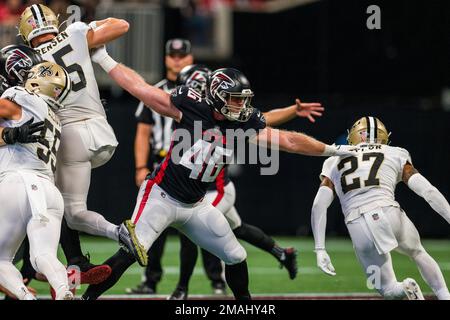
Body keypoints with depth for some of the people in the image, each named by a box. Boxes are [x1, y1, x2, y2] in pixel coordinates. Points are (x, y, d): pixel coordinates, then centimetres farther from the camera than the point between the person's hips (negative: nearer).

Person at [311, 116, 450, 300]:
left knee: (388, 289, 13)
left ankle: (405, 289, -20)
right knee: (418, 253, 31)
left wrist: (320, 250, 8)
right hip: (389, 214, 0)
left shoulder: (335, 163, 21)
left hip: (357, 228, 0)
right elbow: (428, 191, 6)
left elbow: (319, 206, 10)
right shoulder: (395, 155, 17)